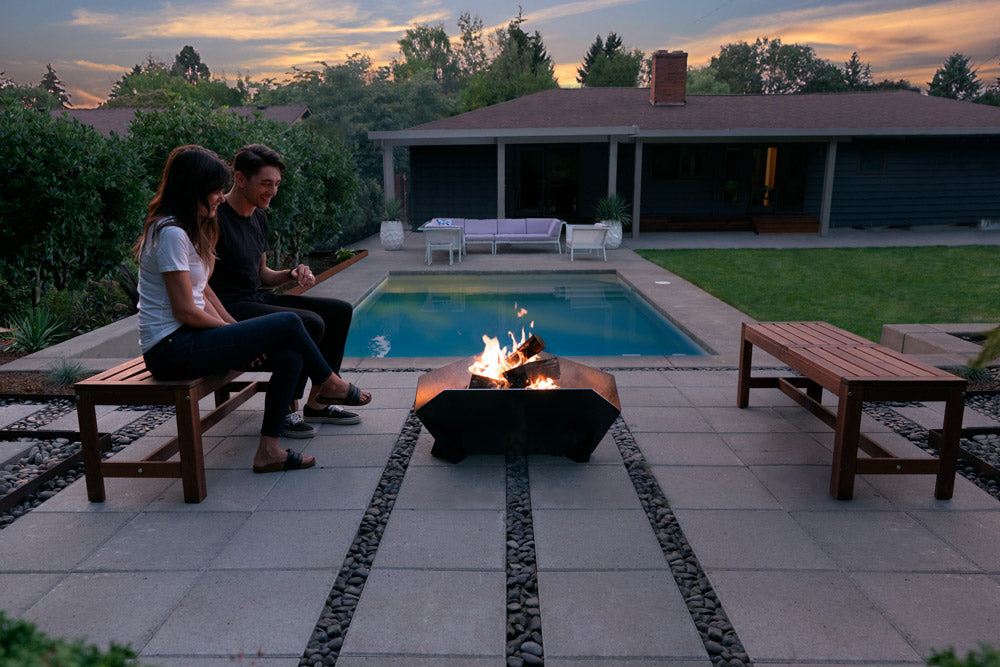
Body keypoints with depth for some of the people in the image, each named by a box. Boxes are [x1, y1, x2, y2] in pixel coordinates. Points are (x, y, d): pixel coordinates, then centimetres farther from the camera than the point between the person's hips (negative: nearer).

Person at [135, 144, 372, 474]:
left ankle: (269, 450, 0)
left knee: (290, 357, -4)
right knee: (288, 324, -13)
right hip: (173, 350, -10)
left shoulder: (189, 227, 14)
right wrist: (235, 331, -5)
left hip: (187, 338, 10)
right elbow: (186, 311, -20)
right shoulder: (172, 233, -18)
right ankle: (329, 384, 12)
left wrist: (235, 329, 4)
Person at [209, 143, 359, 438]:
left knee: (340, 311, 5)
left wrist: (292, 274, -1)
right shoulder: (216, 218, -16)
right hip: (231, 307, -10)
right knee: (310, 323, -28)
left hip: (258, 298, 10)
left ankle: (316, 403, 6)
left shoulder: (259, 216, 13)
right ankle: (284, 410, -12)